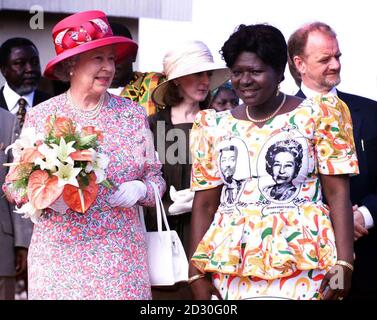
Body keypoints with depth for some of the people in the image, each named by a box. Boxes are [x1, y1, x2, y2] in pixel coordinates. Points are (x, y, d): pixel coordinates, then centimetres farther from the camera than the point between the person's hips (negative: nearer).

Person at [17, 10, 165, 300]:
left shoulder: (134, 114, 3)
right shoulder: (39, 116, 0)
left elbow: (155, 177, 8)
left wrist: (140, 189, -12)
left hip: (121, 254, 1)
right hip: (59, 254, -1)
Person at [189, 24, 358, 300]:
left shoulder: (318, 115, 0)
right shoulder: (213, 127, 9)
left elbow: (338, 194, -4)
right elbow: (204, 204, 7)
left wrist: (344, 263, -13)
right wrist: (197, 273, -1)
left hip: (303, 259, -3)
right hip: (230, 266, 3)